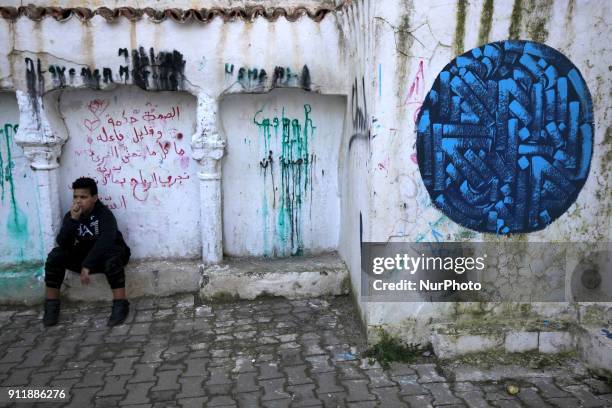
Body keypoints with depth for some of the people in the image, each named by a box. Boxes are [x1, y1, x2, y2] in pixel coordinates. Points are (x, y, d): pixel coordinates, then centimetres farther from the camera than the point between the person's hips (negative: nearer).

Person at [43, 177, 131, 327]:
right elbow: (62, 243, -17)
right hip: (82, 256, 5)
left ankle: (120, 305, -34)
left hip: (104, 258, -5)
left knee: (112, 255, -38)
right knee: (55, 255, -17)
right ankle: (52, 305, -9)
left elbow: (105, 242, -35)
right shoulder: (71, 215, -5)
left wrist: (87, 265, -41)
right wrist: (73, 220, -29)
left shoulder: (105, 214, -19)